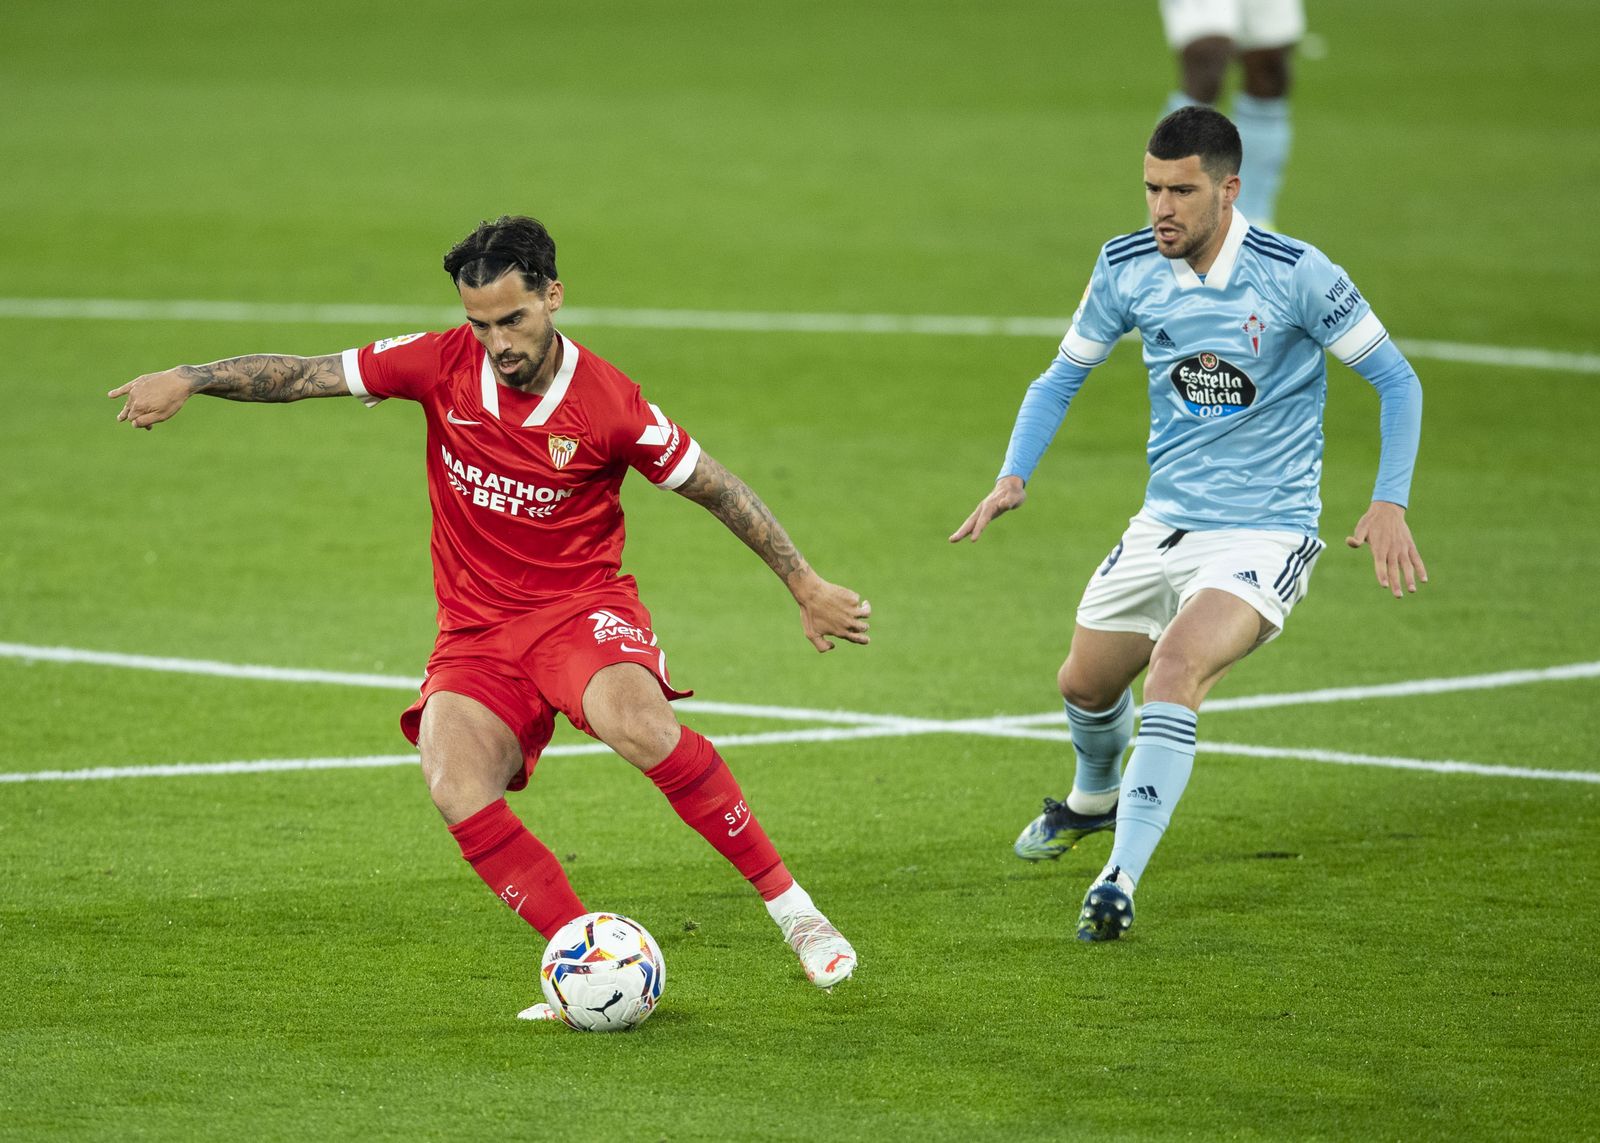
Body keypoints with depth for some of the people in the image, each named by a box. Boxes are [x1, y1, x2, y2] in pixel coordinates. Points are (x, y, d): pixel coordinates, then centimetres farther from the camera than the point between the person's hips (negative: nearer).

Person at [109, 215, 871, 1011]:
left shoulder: (608, 404, -10)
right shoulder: (443, 365, -2)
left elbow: (718, 490, 0)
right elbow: (305, 375, 2)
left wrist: (807, 587, 4)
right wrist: (187, 378, -8)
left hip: (582, 606, -3)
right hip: (476, 633, 3)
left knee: (637, 725, -36)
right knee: (457, 790, -26)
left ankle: (786, 901, -21)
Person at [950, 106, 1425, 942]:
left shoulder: (1295, 275, -17)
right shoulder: (1127, 269, -4)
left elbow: (1396, 379, -9)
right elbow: (1063, 377, 11)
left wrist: (1389, 505, -20)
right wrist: (1013, 477, -5)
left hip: (1265, 534, -6)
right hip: (1165, 522, 6)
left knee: (1175, 667, -29)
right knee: (1085, 683, 18)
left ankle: (1120, 879, -29)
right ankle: (1096, 797, 53)